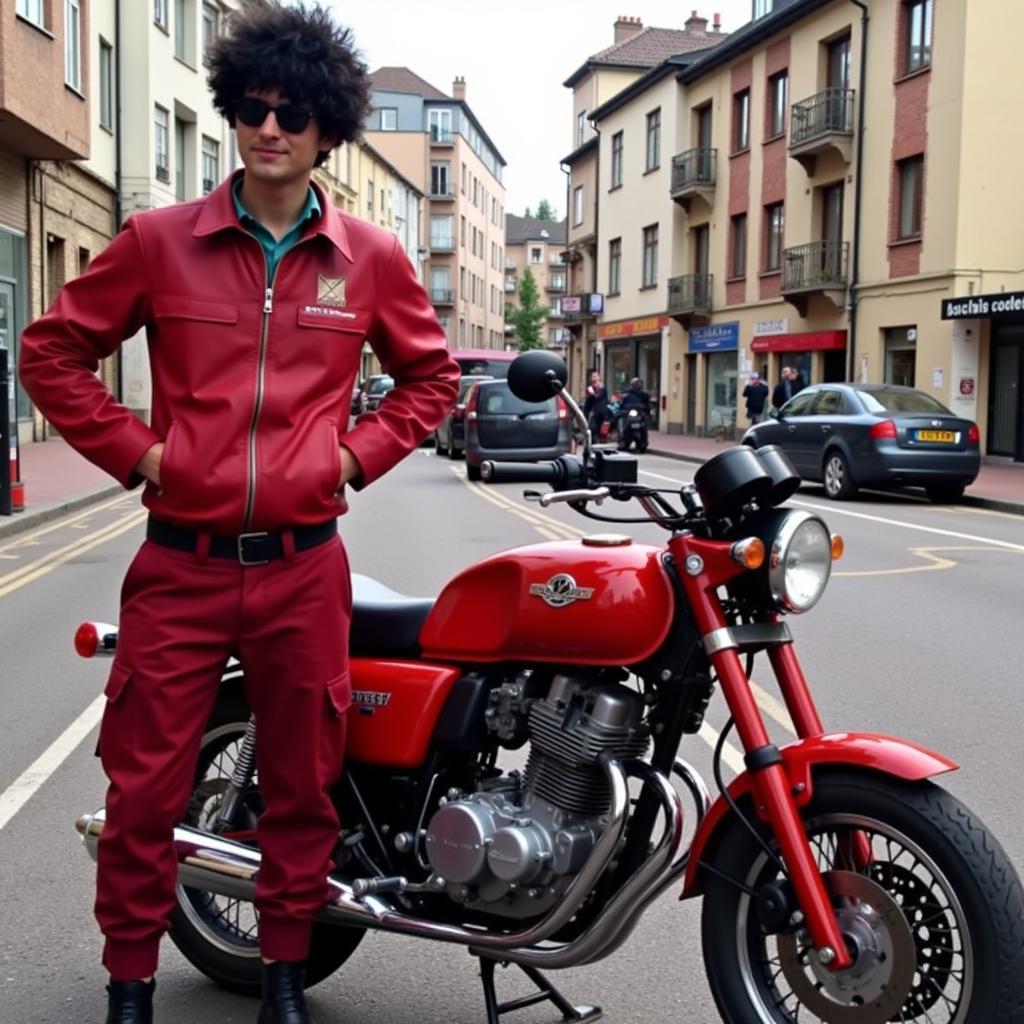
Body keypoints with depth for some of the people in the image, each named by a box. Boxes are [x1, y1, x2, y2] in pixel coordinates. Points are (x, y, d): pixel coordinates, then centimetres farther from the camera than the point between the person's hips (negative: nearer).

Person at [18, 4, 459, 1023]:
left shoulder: (371, 257, 5)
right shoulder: (158, 239, 1)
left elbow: (428, 373, 17)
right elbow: (52, 348, 8)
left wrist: (358, 453, 4)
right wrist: (133, 448, -1)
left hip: (304, 567, 1)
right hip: (179, 563, -1)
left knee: (303, 787, 11)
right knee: (143, 788, 4)